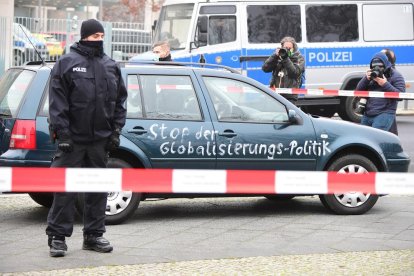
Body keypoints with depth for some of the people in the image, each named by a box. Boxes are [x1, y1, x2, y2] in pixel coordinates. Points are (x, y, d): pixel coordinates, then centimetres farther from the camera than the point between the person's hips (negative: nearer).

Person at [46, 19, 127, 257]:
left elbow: (120, 101, 15)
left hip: (101, 139, 5)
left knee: (99, 188, 9)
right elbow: (57, 101, -6)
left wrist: (116, 131, 5)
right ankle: (57, 236, 0)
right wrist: (62, 132, -13)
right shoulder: (67, 63, -2)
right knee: (65, 188, -5)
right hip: (73, 139, -5)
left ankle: (94, 234, 18)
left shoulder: (111, 66, 12)